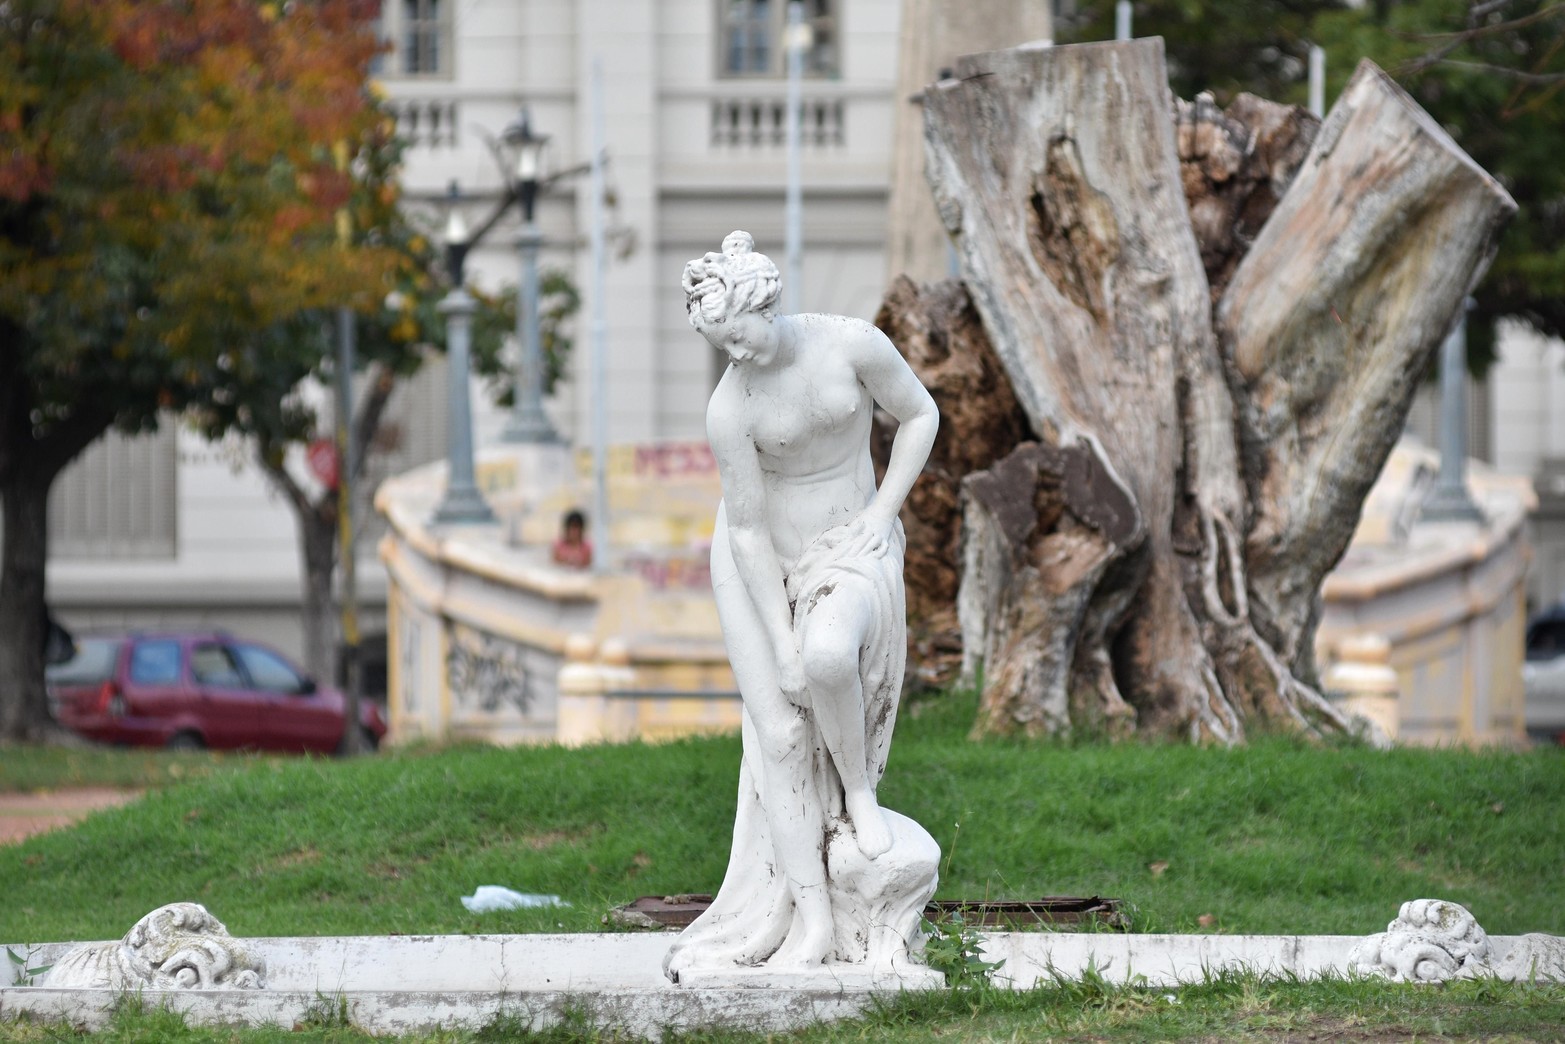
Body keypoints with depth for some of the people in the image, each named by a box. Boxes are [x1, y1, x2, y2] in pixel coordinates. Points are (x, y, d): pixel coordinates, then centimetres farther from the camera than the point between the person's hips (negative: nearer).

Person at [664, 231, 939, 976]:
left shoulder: (853, 345, -21)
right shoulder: (729, 408, -22)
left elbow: (921, 416, -3)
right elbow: (748, 531, -18)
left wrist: (882, 514, -12)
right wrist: (781, 647, -18)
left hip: (849, 553, 0)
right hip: (760, 567, 0)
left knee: (831, 656, -33)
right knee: (781, 731, -7)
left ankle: (859, 790, -6)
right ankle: (811, 919, -3)